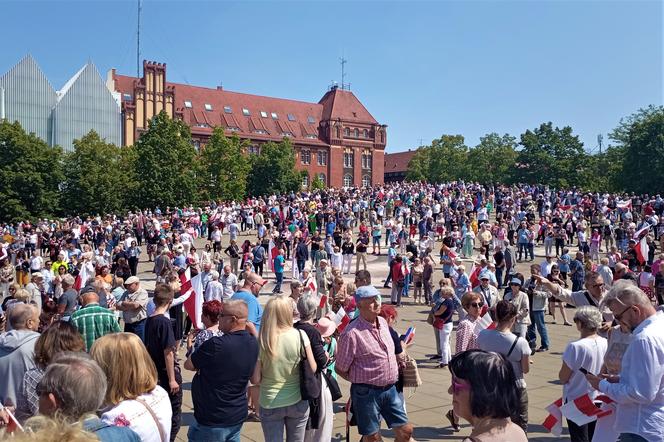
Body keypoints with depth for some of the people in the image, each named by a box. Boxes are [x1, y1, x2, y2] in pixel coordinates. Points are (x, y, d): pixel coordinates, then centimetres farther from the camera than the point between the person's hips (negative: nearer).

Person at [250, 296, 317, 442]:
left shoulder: (261, 341, -14)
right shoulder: (300, 335, -13)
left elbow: (255, 380, -10)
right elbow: (312, 369, -7)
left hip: (270, 404, -1)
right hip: (297, 402, 1)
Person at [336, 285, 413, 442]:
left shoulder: (383, 322, 4)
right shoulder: (352, 333, -19)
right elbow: (340, 369, -11)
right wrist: (360, 381, -2)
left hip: (390, 389, 6)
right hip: (367, 393, -6)